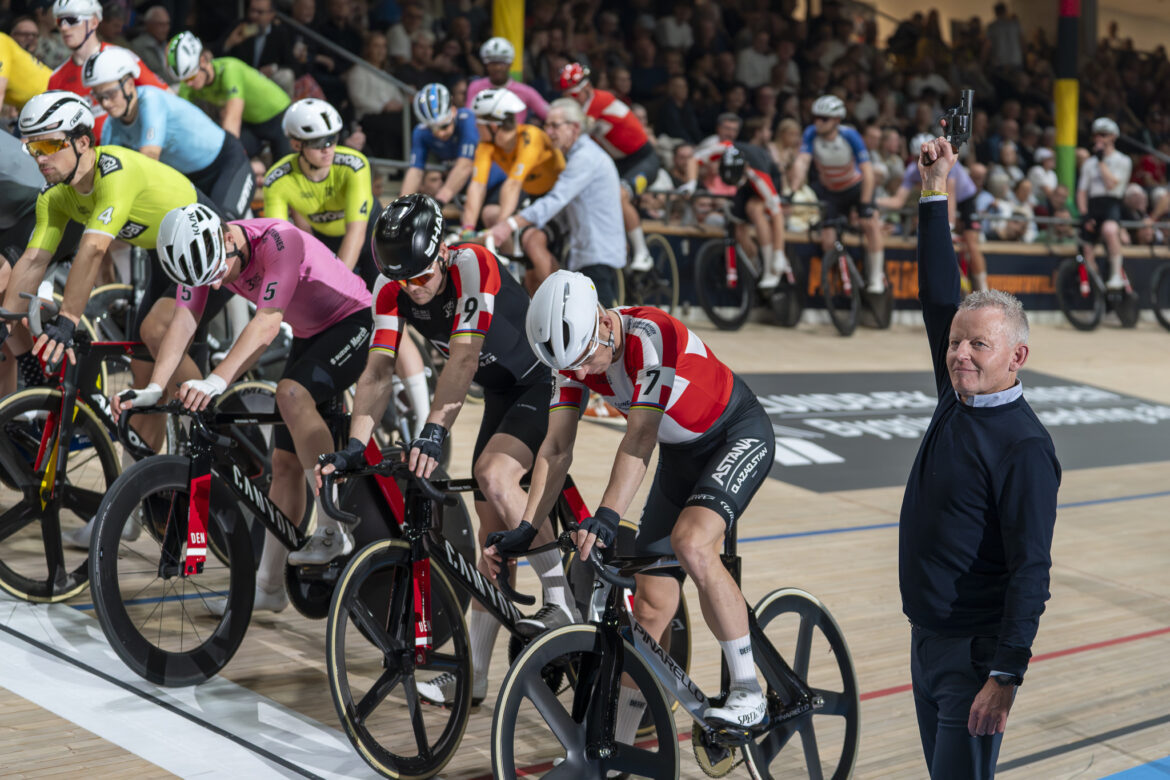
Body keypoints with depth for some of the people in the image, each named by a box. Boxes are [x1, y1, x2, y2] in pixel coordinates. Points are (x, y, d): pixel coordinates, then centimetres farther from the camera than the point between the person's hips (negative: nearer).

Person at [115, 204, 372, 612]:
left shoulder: (279, 240, -33)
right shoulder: (200, 250, -12)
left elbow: (267, 323, -41)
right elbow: (182, 322, -19)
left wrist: (215, 382, -53)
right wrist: (153, 388, -34)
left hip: (356, 321, -7)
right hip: (308, 334, 7)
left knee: (291, 394, -33)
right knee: (284, 460, 3)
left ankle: (333, 531, -25)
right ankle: (269, 585, 9)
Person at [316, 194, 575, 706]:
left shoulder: (472, 265, -29)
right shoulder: (393, 291, -11)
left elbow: (463, 357, -38)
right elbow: (378, 370, -17)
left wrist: (434, 431, -49)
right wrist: (354, 445, -31)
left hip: (550, 380, -6)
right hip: (501, 395, 6)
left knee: (493, 474, -30)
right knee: (491, 527, 3)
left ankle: (562, 601, -14)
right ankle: (472, 674, 7)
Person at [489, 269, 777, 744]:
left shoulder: (653, 335, -32)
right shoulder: (575, 351, -13)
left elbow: (639, 440, -38)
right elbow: (556, 449, -11)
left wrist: (607, 517, -47)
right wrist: (525, 528, -19)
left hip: (739, 435, -6)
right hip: (680, 453, 6)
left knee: (691, 543, -33)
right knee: (650, 605, 0)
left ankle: (748, 692, -19)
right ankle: (619, 747, 11)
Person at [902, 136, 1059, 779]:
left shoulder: (1025, 448, -19)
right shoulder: (957, 399, 3)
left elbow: (1032, 571, -21)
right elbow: (940, 299, 10)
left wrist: (1005, 676, -25)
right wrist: (934, 194, 9)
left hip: (976, 652, -8)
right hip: (926, 637, 8)